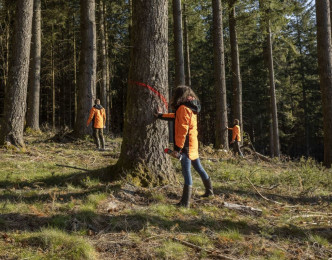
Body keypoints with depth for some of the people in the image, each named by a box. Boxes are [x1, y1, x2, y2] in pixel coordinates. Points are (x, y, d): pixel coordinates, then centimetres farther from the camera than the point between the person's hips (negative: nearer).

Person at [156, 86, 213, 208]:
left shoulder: (183, 108, -15)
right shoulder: (191, 108, 14)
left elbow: (183, 130, -22)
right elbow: (177, 117, 31)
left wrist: (177, 148, -21)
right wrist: (161, 115, 41)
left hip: (186, 145, -9)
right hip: (193, 144, 9)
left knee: (186, 172, -9)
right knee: (198, 167, 22)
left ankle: (185, 202, -8)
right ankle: (209, 190, 37)